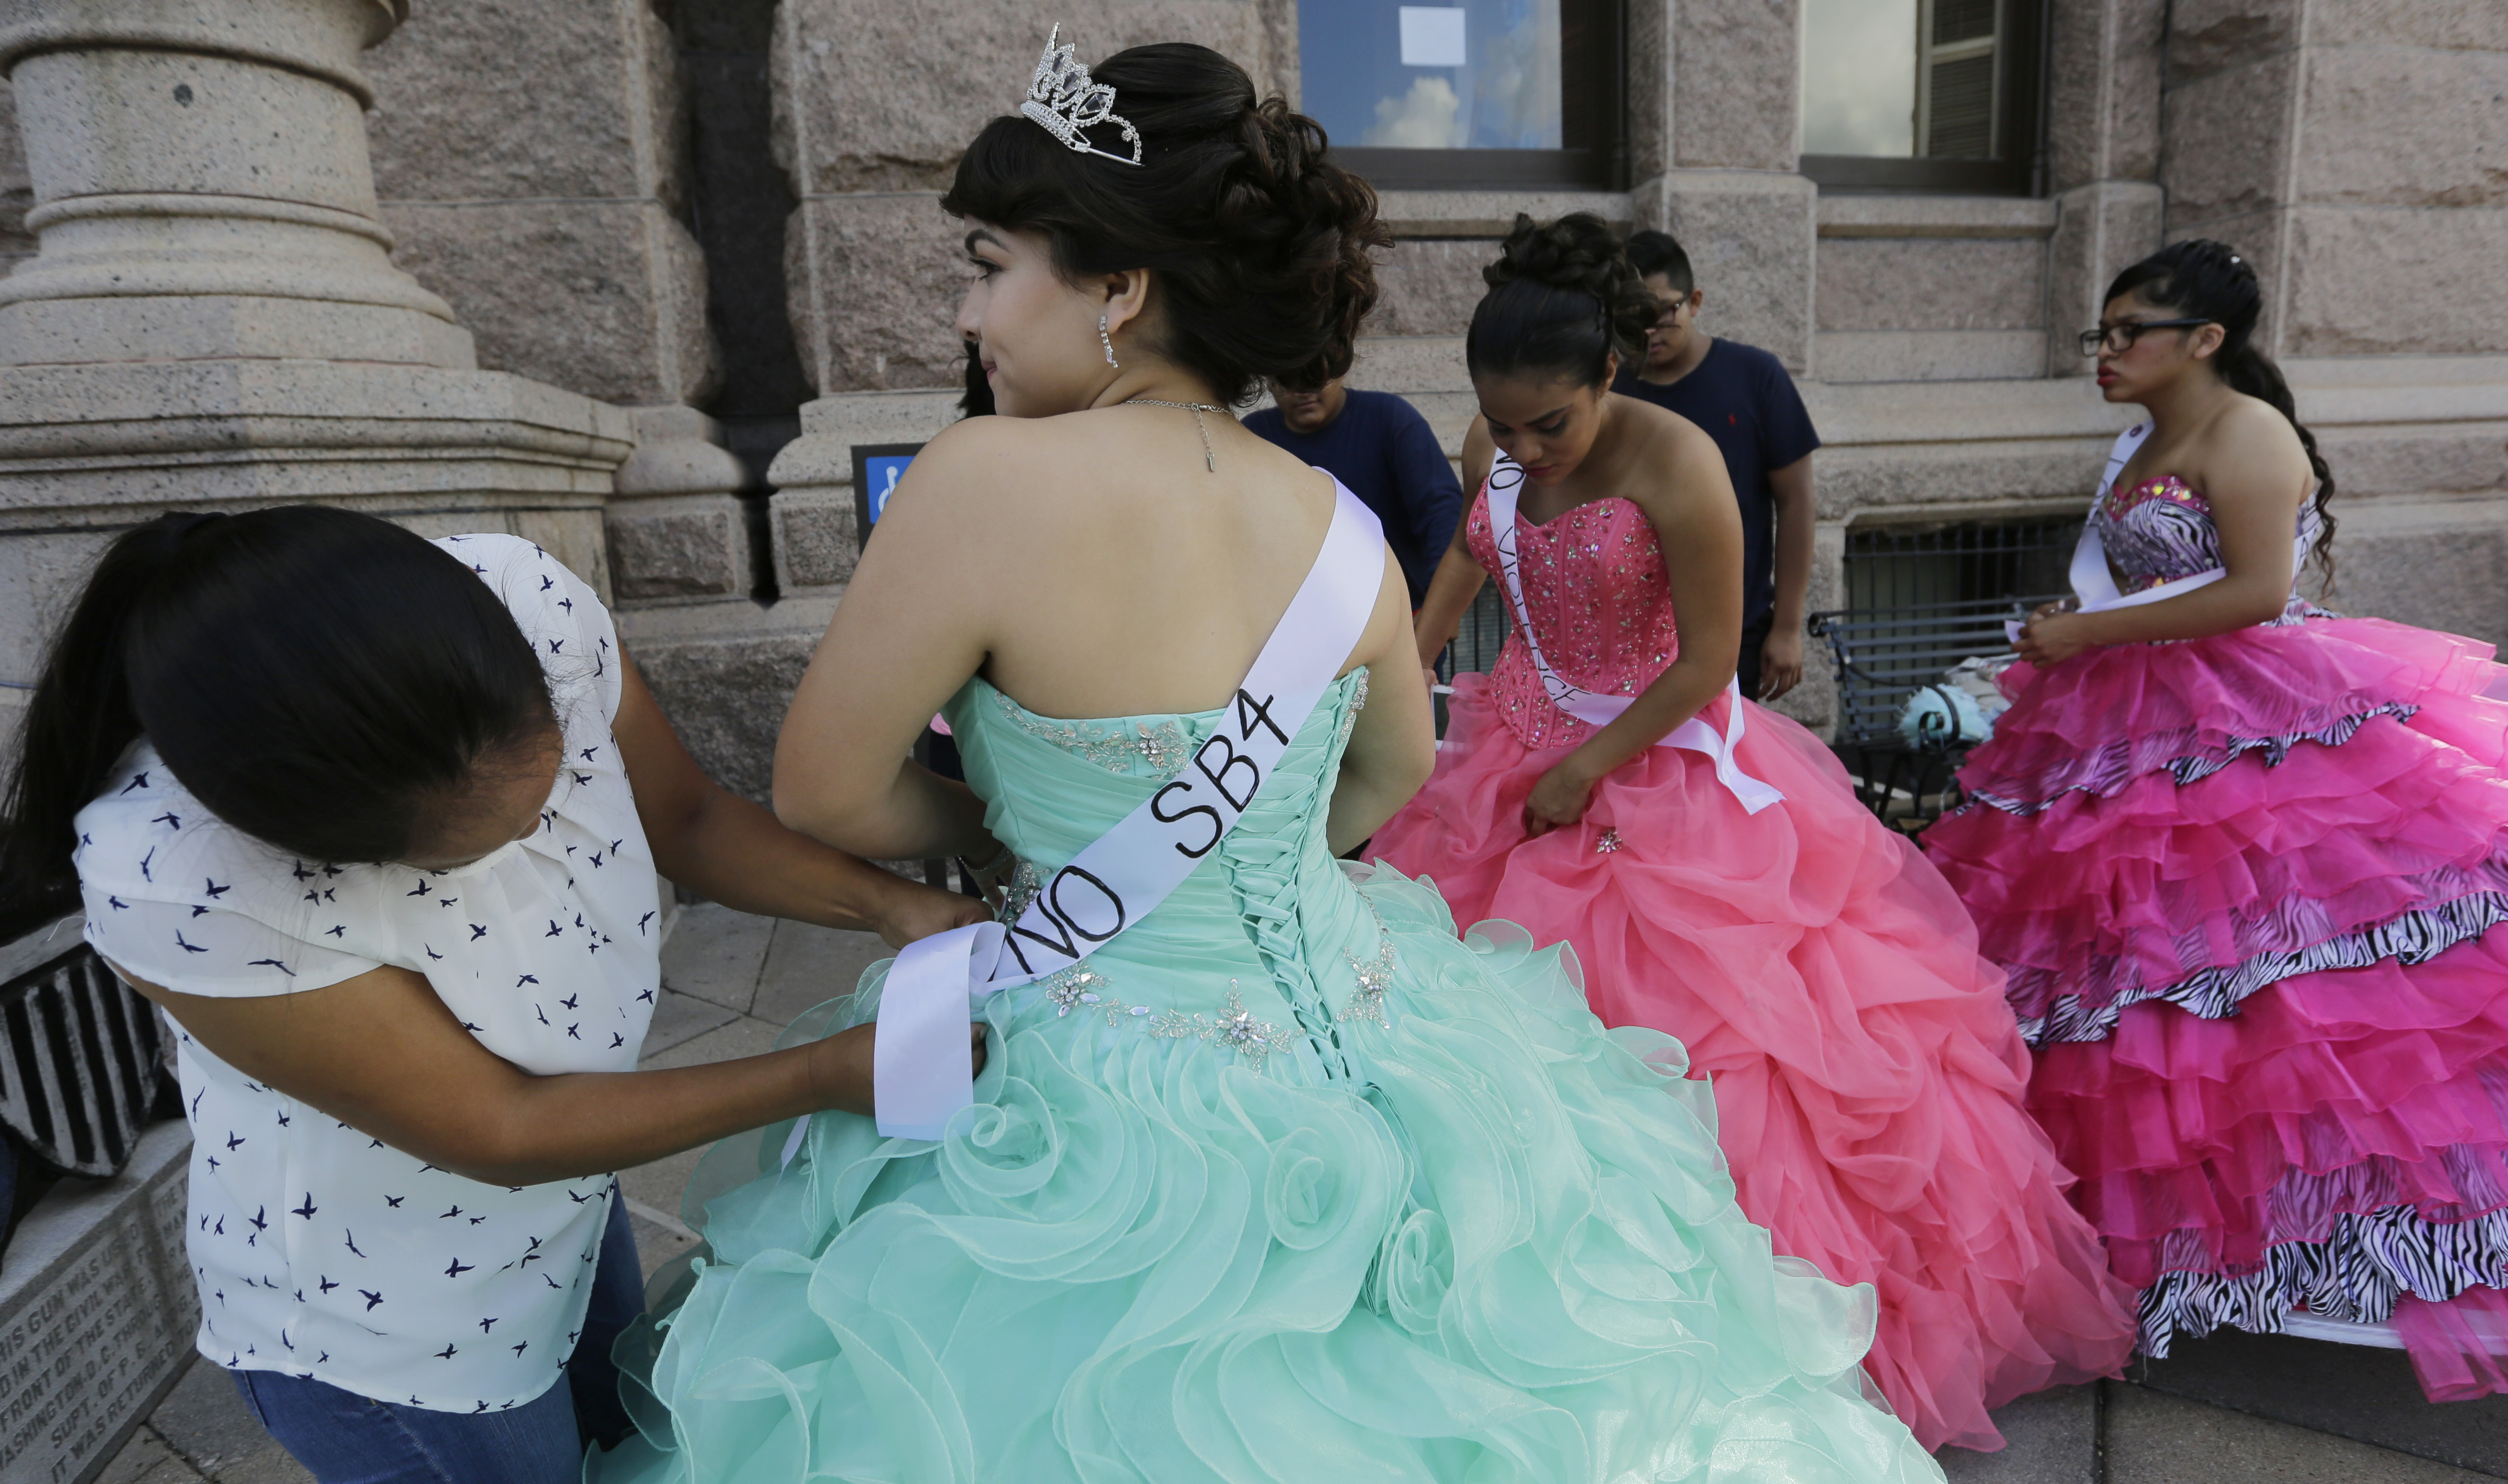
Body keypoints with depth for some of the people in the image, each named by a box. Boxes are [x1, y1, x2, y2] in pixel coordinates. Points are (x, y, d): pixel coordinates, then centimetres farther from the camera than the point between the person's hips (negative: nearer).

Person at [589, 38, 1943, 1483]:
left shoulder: (991, 479, -24)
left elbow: (824, 791, -13)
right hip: (1362, 1039, 6)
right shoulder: (1342, 529, -7)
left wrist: (998, 834, 2)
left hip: (1122, 1112, -5)